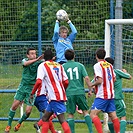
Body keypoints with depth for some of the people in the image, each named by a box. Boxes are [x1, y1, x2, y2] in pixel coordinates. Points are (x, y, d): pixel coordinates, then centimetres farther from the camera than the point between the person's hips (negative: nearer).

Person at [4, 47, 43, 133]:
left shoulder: (38, 63, -8)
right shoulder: (25, 60, -3)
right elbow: (25, 63, -26)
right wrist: (36, 59, -41)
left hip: (32, 88, -2)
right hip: (23, 86, 2)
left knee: (28, 111, -6)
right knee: (14, 106, -4)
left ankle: (20, 123, 23)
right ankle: (9, 125, 12)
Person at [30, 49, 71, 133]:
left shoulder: (42, 66, -1)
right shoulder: (59, 66, 16)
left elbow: (39, 82, -13)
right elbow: (66, 82, 13)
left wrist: (32, 93, -4)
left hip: (55, 97, -7)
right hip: (61, 96, 7)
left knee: (62, 120, -13)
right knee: (45, 118, 14)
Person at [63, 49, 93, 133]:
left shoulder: (63, 66, 3)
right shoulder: (80, 65, 5)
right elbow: (86, 78, -2)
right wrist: (90, 89, 6)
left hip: (69, 93, -1)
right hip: (80, 92, 1)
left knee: (71, 114, 7)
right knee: (85, 111, 10)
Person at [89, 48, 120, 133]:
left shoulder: (97, 65, -10)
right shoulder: (110, 65, 12)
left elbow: (100, 80, -17)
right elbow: (114, 79, 18)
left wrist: (92, 84, 0)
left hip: (102, 95, -8)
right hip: (111, 94, 8)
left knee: (93, 114, -10)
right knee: (113, 116, 8)